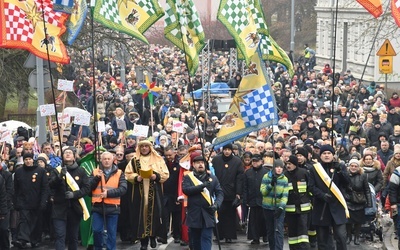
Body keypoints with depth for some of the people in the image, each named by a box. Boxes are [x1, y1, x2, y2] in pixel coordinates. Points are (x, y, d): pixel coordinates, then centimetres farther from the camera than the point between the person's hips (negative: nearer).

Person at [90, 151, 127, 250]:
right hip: (97, 206, 1)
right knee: (96, 230, -1)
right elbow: (89, 187, -1)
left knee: (111, 232, 5)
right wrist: (97, 178, -16)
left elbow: (123, 189, -7)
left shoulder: (119, 173, 4)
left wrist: (108, 193, -18)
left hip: (112, 207, -1)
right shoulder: (95, 172, 8)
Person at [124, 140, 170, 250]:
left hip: (154, 192, 0)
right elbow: (128, 174, 7)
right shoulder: (134, 160, 7)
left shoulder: (158, 159, 6)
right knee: (141, 214, -2)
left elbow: (165, 174, 4)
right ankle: (143, 240, 3)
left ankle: (153, 237, 12)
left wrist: (157, 176, -14)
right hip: (140, 192, 0)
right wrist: (136, 178, -11)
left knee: (154, 213, -5)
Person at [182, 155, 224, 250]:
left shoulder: (212, 178, 8)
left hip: (208, 213, 0)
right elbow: (186, 189, -13)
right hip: (194, 214, 0)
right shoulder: (188, 177, 4)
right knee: (195, 240, 12)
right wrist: (201, 186, -23)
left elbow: (220, 193, 4)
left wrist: (217, 204, -15)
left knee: (206, 239, -7)